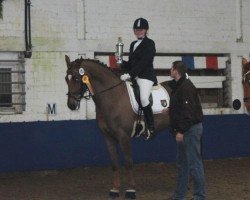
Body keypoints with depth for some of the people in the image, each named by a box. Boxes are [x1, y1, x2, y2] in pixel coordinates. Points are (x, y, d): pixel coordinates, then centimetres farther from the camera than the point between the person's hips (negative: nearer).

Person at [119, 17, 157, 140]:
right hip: (133, 77, 8)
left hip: (146, 76, -8)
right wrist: (122, 63, 0)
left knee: (143, 98, -29)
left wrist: (130, 74, -21)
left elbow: (144, 62, -14)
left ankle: (151, 128, -21)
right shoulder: (133, 44, 21)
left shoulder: (149, 44, -2)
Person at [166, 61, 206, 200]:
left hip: (191, 130, -11)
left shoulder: (186, 88, -19)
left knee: (194, 164, -5)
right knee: (182, 163, 16)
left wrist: (181, 131, -24)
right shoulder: (177, 86, 13)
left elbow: (188, 112, -25)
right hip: (184, 131, 11)